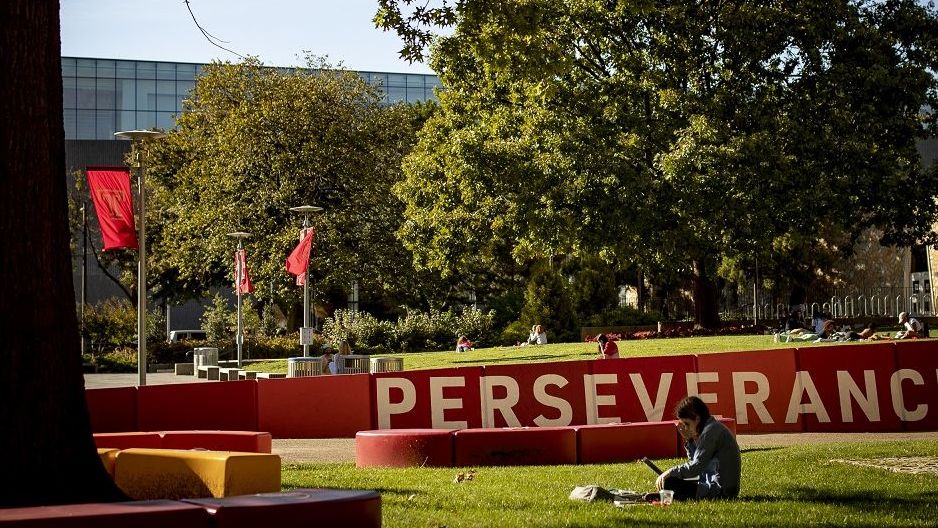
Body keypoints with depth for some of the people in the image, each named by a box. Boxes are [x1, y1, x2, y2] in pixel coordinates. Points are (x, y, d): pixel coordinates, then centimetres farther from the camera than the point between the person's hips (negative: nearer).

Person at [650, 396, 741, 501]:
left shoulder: (711, 430, -15)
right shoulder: (713, 428, 14)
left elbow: (696, 467, -20)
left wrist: (671, 472, -15)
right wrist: (689, 440, 7)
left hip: (720, 490, -11)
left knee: (669, 483, -15)